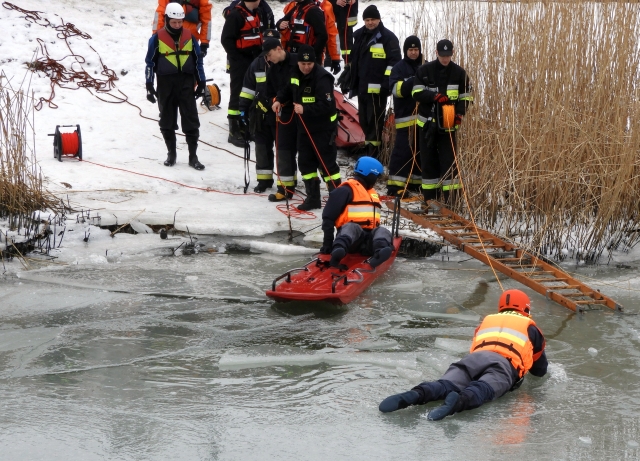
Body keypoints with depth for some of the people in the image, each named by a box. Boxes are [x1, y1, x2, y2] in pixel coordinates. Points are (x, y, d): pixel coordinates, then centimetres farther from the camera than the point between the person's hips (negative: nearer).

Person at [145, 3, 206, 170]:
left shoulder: (189, 37, 4)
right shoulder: (157, 38, -3)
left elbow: (198, 60, 12)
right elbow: (150, 62, 2)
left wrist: (201, 82, 9)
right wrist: (149, 86, -3)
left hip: (186, 82, 1)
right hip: (165, 83, -1)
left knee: (191, 120, -2)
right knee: (167, 121, 8)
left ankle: (193, 156, 3)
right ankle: (171, 153, 21)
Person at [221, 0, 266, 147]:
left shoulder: (257, 13, 11)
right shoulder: (236, 14, -15)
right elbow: (226, 39, -15)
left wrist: (259, 54, 6)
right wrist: (236, 57, -16)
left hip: (254, 60, 8)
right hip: (239, 62, -8)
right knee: (238, 95, -5)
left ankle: (245, 127, 23)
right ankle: (234, 132, -1)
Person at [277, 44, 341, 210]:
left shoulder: (321, 77, -21)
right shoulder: (296, 74, 4)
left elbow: (326, 105, -27)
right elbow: (289, 90, 24)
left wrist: (305, 109, -33)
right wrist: (279, 99, 6)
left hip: (323, 128, -8)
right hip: (304, 127, 8)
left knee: (327, 163, -4)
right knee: (305, 162, 11)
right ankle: (313, 198, 20)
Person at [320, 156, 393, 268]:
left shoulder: (372, 193, 29)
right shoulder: (346, 190, 1)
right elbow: (328, 216, -4)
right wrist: (328, 242, -9)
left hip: (369, 239, 6)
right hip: (350, 233, -6)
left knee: (382, 231, -26)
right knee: (352, 227, -39)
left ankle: (379, 255, -62)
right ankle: (338, 253, -71)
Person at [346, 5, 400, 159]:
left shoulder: (388, 37, -7)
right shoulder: (359, 36, 16)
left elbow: (395, 61, -11)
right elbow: (354, 60, 25)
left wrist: (387, 82, -18)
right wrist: (352, 82, 23)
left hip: (378, 88, -8)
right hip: (362, 87, 8)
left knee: (374, 120, -8)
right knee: (364, 119, 13)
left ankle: (373, 153, -6)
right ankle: (370, 147, 26)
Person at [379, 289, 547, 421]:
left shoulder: (486, 320, 40)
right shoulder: (529, 326, 33)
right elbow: (540, 370, 43)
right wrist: (540, 368, 66)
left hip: (474, 358, 3)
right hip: (506, 364, -3)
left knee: (446, 384, -20)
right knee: (482, 389, -31)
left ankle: (417, 394, -51)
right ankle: (461, 400, -64)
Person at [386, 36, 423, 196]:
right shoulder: (399, 68, 1)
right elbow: (396, 89, -12)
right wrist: (413, 81, -26)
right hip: (405, 116, -5)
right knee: (403, 149, -9)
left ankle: (417, 180, 20)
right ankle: (395, 183, -8)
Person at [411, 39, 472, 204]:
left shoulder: (459, 73, 2)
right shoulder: (424, 70, -1)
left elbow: (466, 97, 7)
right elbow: (417, 93, -8)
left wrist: (460, 113, -10)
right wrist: (436, 96, -23)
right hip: (428, 122, 0)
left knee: (448, 160, -4)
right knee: (428, 160, 6)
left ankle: (450, 196, -2)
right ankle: (429, 197, 13)